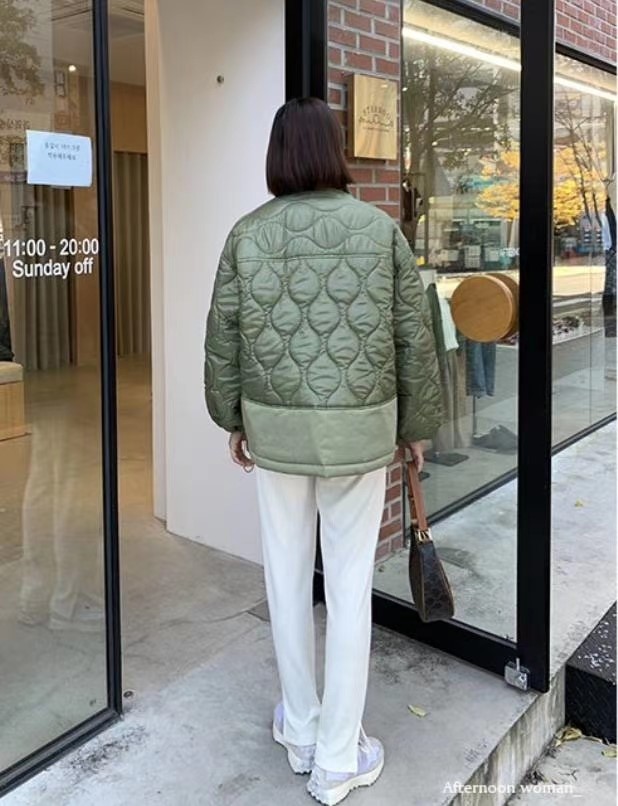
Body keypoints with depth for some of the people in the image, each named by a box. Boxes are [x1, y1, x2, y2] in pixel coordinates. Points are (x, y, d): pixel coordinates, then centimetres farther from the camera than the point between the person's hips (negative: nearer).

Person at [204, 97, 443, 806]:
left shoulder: (247, 234, -1)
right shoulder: (380, 228, -3)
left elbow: (223, 339, 2)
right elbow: (414, 337, -1)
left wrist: (233, 419, 16)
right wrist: (418, 424, 10)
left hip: (275, 427, 1)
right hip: (359, 429, -1)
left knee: (287, 575, 15)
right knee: (350, 585, 7)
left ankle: (299, 731, 32)